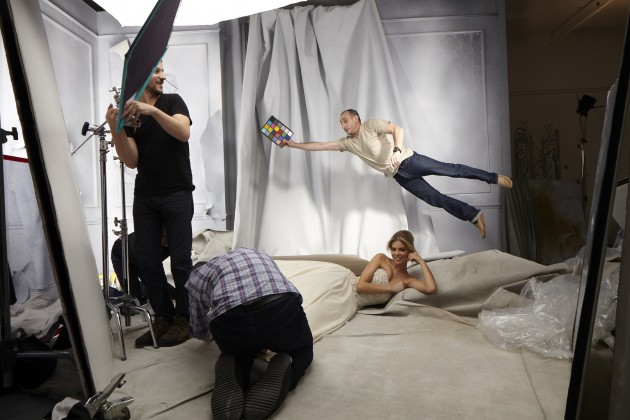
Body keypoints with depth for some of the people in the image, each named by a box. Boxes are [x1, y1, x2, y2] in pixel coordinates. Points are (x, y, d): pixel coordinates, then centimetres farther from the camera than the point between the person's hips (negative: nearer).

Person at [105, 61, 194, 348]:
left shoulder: (172, 101, 5)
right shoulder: (128, 112, 9)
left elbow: (183, 133, -16)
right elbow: (131, 161, -1)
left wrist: (152, 111, -27)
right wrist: (115, 129, -15)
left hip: (177, 194, -3)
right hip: (145, 197, 3)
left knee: (180, 260, -4)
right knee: (147, 261, 2)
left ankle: (183, 319, 10)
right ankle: (163, 318, 16)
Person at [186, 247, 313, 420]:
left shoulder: (197, 276, 32)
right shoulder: (260, 255, 40)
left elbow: (201, 333, 43)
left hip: (229, 321, 0)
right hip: (281, 308, 1)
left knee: (239, 352, 36)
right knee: (302, 349, 34)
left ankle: (233, 372, 2)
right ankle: (281, 371, 1)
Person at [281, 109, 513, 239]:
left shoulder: (371, 124, -5)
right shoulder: (348, 142, 11)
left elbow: (397, 129, -17)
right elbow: (319, 146, 10)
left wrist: (397, 149, -35)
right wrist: (293, 144, 6)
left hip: (408, 160, -5)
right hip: (398, 175, 5)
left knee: (450, 170, -7)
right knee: (436, 199, 3)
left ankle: (494, 178, 8)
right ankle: (475, 216, 11)